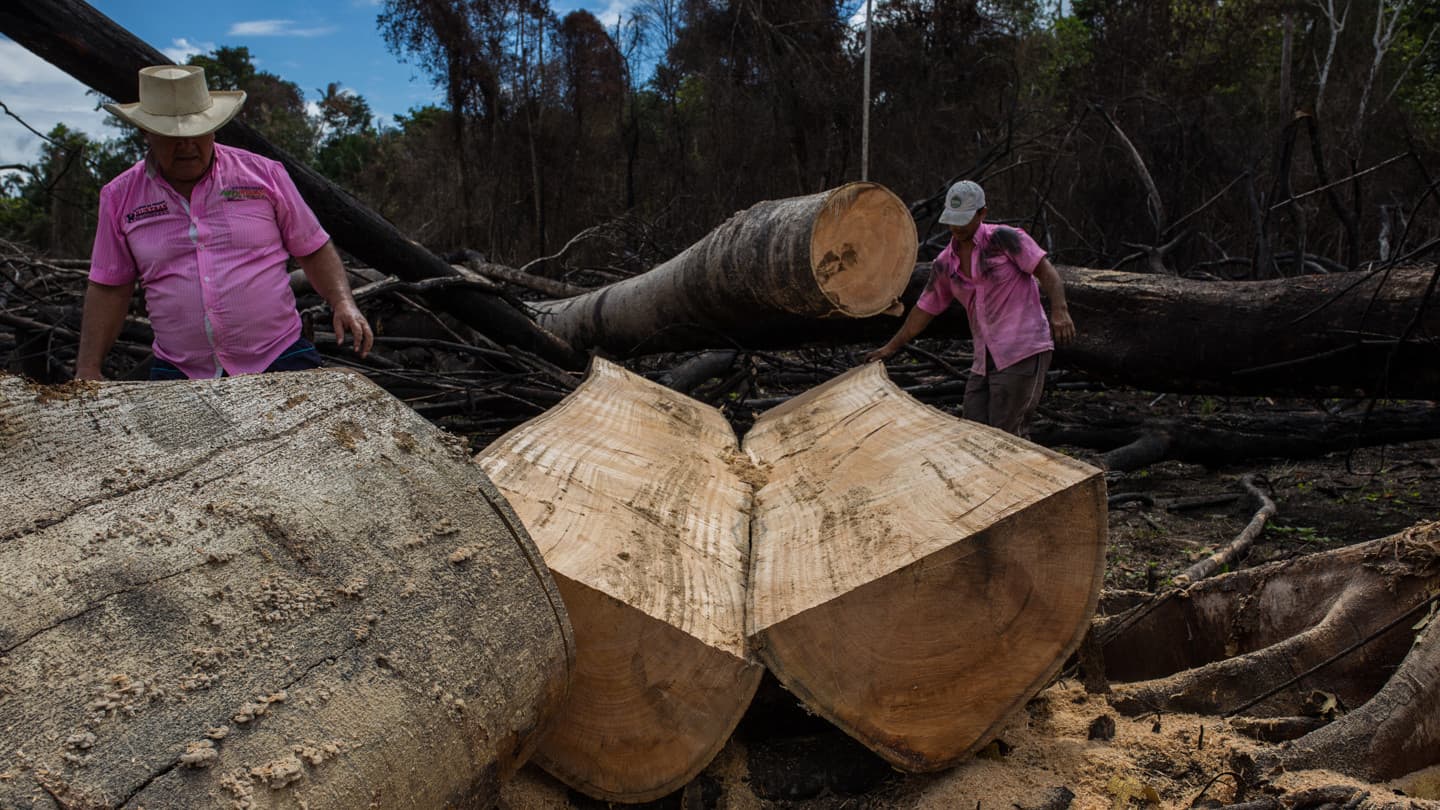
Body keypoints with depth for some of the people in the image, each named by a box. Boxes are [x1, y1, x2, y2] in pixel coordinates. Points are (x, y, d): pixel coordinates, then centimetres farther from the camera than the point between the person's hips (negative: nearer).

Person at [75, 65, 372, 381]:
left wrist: (343, 303, -8)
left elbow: (314, 250, 8)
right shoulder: (120, 197, 7)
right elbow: (109, 289, 11)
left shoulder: (264, 175, 3)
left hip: (279, 361, -1)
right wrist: (87, 368, 7)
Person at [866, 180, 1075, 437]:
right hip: (985, 361, 7)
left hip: (1023, 352, -7)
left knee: (1006, 435, -9)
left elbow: (1046, 271, -8)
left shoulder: (1003, 239, -4)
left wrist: (1059, 311, -24)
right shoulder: (945, 264, 13)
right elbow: (925, 308, 21)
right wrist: (891, 347, 22)